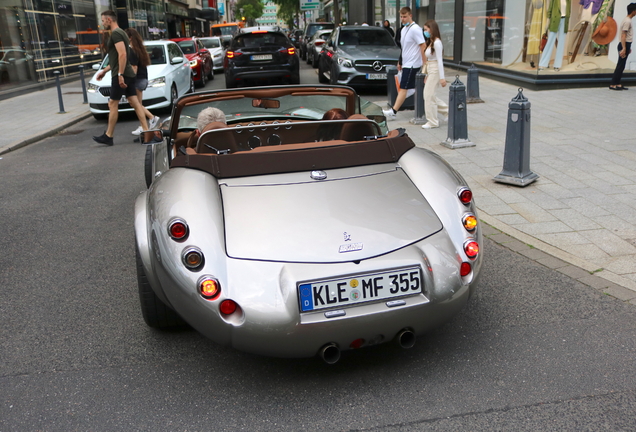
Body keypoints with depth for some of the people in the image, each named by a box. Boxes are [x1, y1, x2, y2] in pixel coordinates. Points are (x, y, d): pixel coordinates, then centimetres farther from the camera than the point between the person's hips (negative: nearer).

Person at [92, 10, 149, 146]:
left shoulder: (115, 33, -11)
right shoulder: (120, 33, 21)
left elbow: (122, 54, -23)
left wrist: (120, 75, -26)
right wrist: (104, 71, 29)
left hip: (120, 75, -10)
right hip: (128, 74, 10)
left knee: (113, 104, -3)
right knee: (135, 102, 4)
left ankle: (108, 136, 3)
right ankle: (146, 131, 0)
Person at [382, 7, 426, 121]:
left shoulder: (415, 29, -14)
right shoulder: (404, 29, 14)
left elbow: (423, 46, -17)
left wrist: (425, 63, -20)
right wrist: (400, 62, 23)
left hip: (412, 64, -9)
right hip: (406, 62, 9)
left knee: (403, 88, -9)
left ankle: (393, 112, -11)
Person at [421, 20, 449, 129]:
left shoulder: (436, 42, -13)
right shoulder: (430, 42, 15)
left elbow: (439, 60, -17)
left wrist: (442, 77, -19)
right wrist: (427, 75, 18)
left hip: (435, 71, -9)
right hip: (430, 71, 9)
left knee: (429, 95, -5)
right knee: (430, 95, 11)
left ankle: (432, 122, 3)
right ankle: (447, 110, 22)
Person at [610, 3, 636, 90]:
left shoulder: (628, 20, 17)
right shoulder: (627, 21, -14)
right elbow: (623, 35, -21)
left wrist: (628, 47, 25)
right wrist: (624, 48, -26)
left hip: (626, 45, 10)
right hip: (625, 45, -10)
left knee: (621, 66, 10)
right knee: (620, 66, -9)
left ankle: (617, 84, 13)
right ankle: (613, 84, -8)